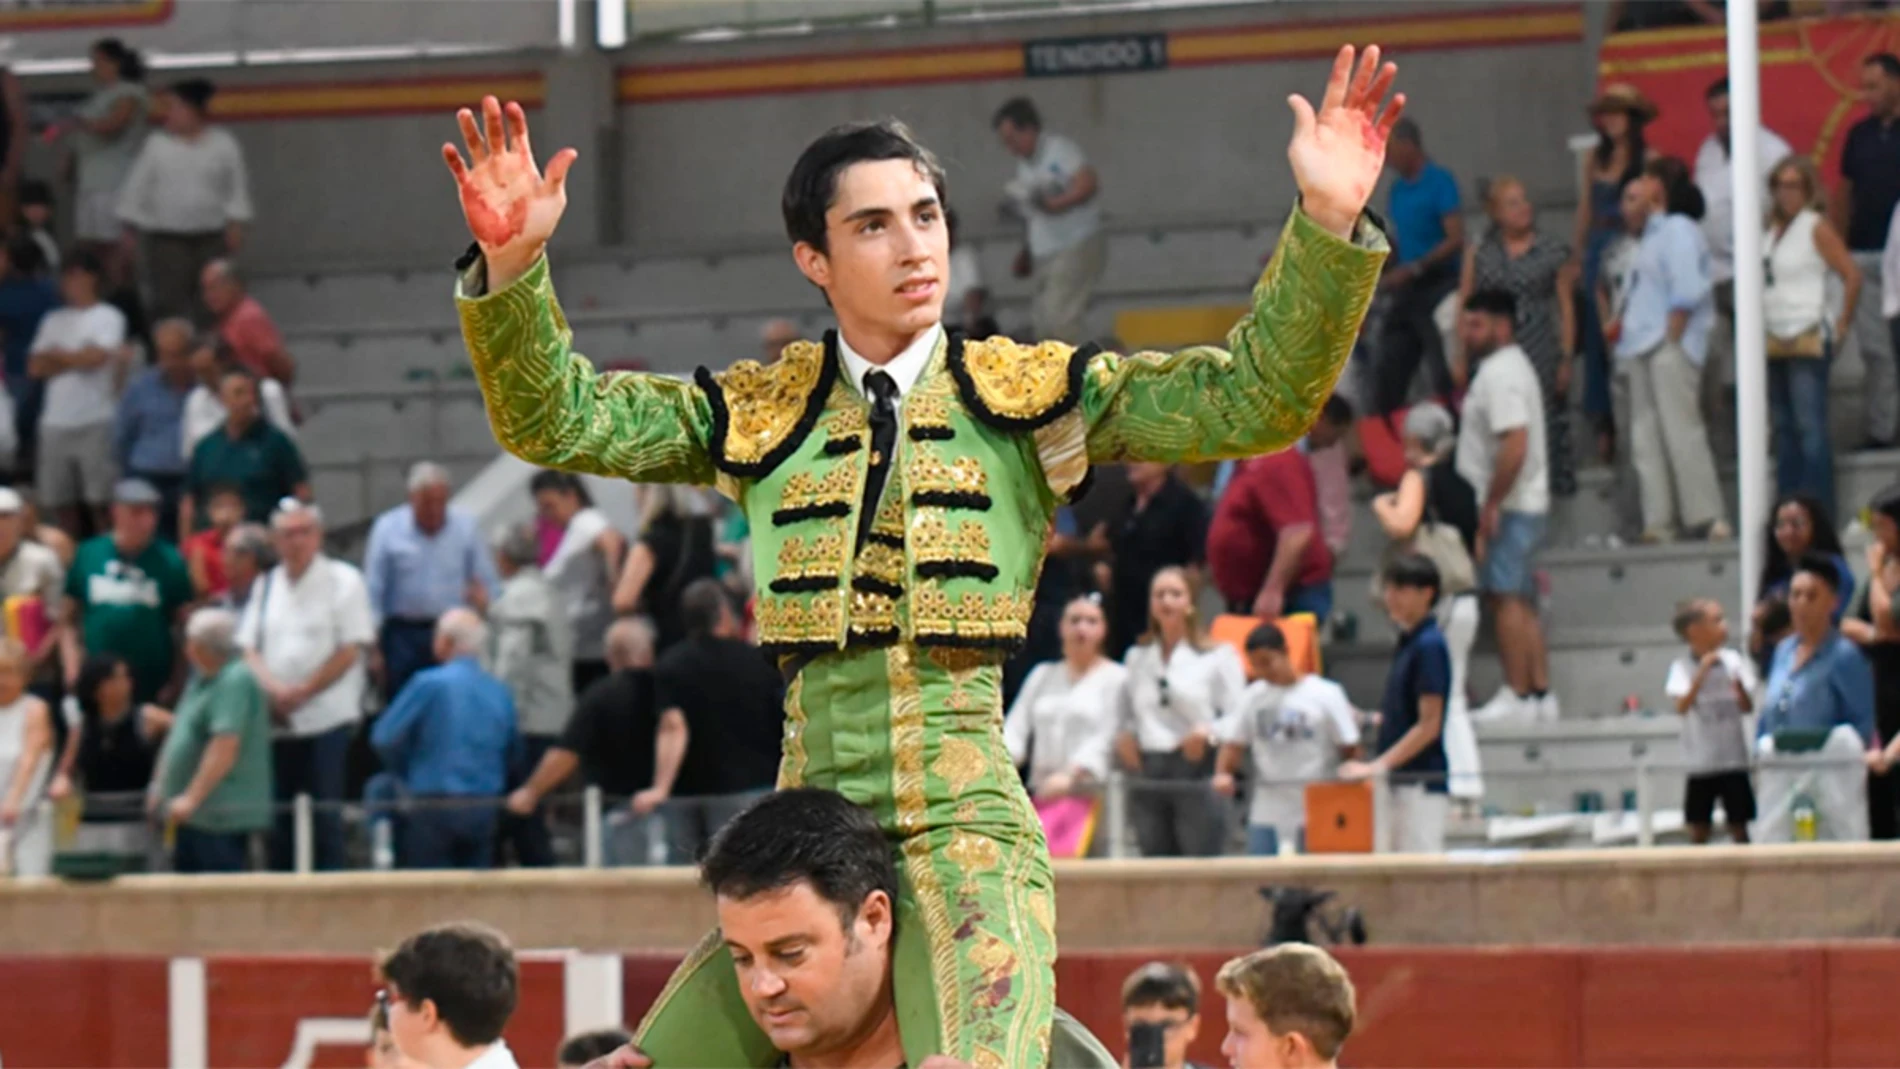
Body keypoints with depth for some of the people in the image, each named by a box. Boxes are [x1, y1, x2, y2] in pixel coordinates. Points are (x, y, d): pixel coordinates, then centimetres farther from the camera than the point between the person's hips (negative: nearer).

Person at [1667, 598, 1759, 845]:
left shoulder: (1732, 661, 1)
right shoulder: (1682, 667, -4)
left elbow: (1748, 707, -2)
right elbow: (1682, 707, -17)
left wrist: (1739, 686, -24)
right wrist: (1702, 672, -25)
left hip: (1733, 758, 1)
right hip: (1701, 762, -1)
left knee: (1738, 825, 3)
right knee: (1699, 829, 3)